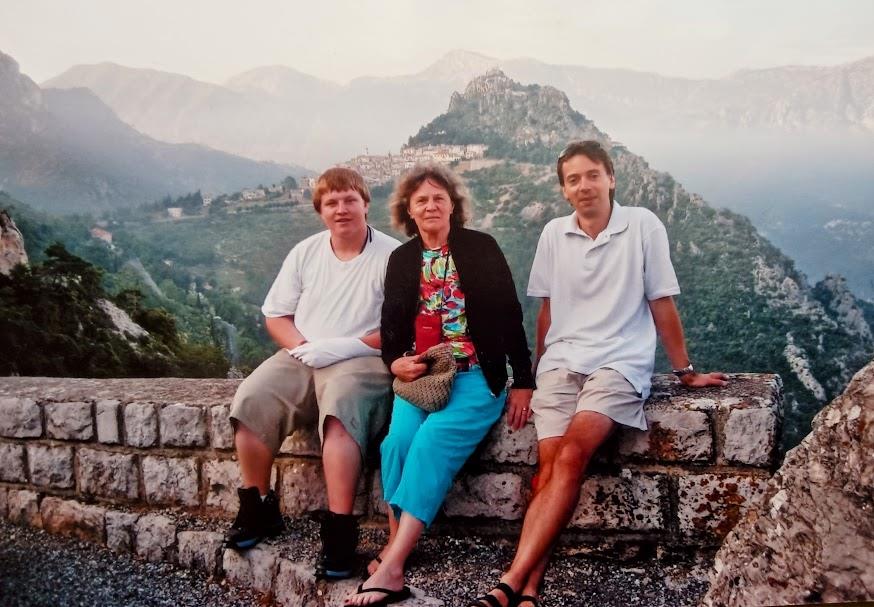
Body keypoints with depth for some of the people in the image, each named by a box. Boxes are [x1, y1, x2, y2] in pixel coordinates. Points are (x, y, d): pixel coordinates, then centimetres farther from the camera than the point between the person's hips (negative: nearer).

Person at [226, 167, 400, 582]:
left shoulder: (392, 256, -2)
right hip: (301, 358, 5)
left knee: (340, 406, -36)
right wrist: (303, 347, -7)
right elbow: (276, 316, 13)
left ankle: (340, 528, -31)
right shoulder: (305, 253, 14)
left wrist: (349, 346, -17)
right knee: (250, 400, -19)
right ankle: (259, 507, -1)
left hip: (362, 361, -5)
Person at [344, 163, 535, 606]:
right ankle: (396, 547, -18)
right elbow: (390, 326, 17)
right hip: (418, 375, 4)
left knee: (431, 440, -27)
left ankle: (391, 565, -27)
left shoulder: (482, 248, 3)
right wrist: (395, 362, -4)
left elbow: (509, 316, 1)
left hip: (475, 376, -3)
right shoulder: (401, 259, 13)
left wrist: (523, 382, -3)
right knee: (398, 440, -25)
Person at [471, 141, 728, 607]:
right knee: (550, 467, -17)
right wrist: (535, 373, 18)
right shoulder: (554, 234, 9)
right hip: (561, 362, 3)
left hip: (620, 362, -3)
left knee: (571, 456, -26)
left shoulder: (642, 225, -1)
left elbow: (662, 304, 4)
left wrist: (685, 372, 8)